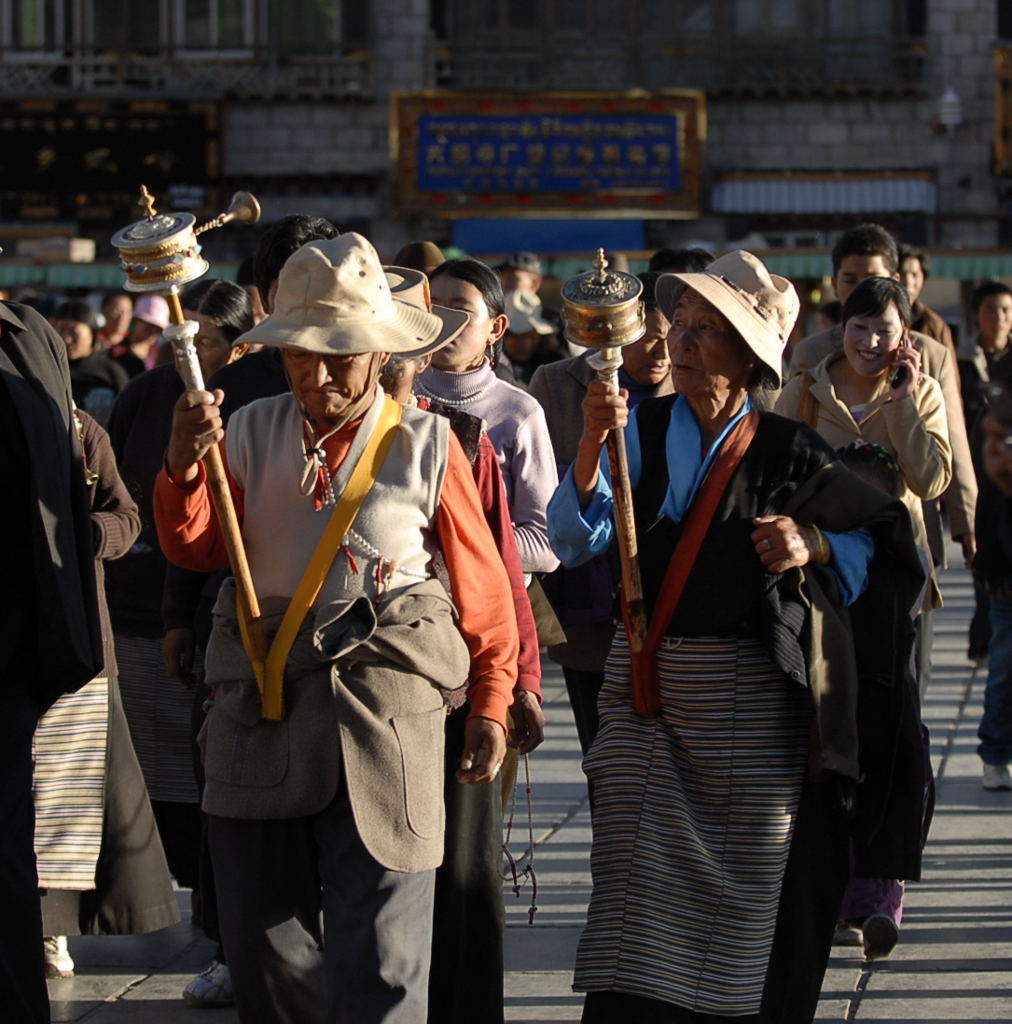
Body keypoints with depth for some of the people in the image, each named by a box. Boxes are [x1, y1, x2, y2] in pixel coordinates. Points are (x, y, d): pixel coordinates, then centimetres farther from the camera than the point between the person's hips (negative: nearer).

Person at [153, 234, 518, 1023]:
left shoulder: (425, 444, 1)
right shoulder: (251, 432, 8)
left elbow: (483, 584, 6)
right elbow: (194, 549, -2)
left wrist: (491, 705, 7)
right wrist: (185, 465, -20)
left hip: (382, 692, -3)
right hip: (260, 693, 3)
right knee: (264, 936, 10)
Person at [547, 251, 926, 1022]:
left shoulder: (789, 454, 2)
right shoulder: (640, 430, 4)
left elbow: (884, 544, 10)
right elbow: (574, 540, -9)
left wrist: (814, 548, -9)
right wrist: (592, 446, -23)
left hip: (752, 702, -1)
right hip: (645, 691, 1)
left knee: (749, 894, 3)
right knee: (639, 891, -4)